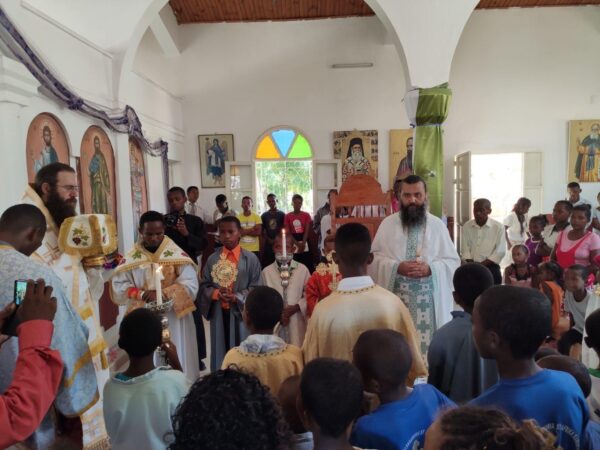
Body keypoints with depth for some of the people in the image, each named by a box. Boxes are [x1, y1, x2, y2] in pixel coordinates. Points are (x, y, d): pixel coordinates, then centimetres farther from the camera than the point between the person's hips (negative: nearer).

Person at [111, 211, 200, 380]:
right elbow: (118, 288, -2)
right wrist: (140, 294, -19)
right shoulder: (130, 258, 0)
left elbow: (190, 285, -12)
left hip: (175, 319, -1)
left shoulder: (177, 254, -6)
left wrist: (162, 293, -22)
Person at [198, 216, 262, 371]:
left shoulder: (250, 258, -4)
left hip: (241, 312, -2)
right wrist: (216, 293, -15)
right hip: (219, 313, 2)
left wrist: (237, 297, -18)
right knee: (221, 351, 11)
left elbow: (256, 287, -5)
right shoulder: (212, 259, 4)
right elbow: (204, 285, 4)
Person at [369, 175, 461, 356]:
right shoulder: (388, 224, 4)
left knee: (427, 342, 1)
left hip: (428, 299, 1)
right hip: (395, 298, 0)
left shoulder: (438, 225, 5)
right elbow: (374, 258, 1)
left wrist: (430, 269, -15)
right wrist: (397, 267, -16)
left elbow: (453, 261, 3)